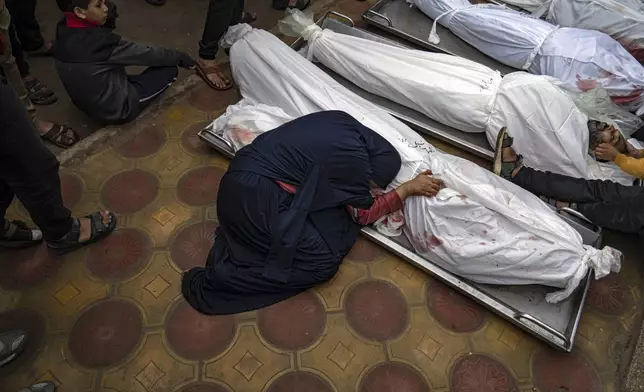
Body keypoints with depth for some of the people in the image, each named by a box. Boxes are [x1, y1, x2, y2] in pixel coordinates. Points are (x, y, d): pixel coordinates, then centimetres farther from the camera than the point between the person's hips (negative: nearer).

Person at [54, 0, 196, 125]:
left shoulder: (63, 31, -5)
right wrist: (181, 57, -5)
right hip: (117, 109, -8)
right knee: (170, 69, -3)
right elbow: (145, 54, -16)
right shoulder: (98, 40, -28)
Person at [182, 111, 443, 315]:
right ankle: (211, 283, -7)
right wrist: (409, 188, 7)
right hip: (254, 195, -9)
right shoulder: (352, 159, -15)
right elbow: (364, 213, 0)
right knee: (323, 263, -5)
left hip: (245, 177, 9)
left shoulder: (343, 123, 7)